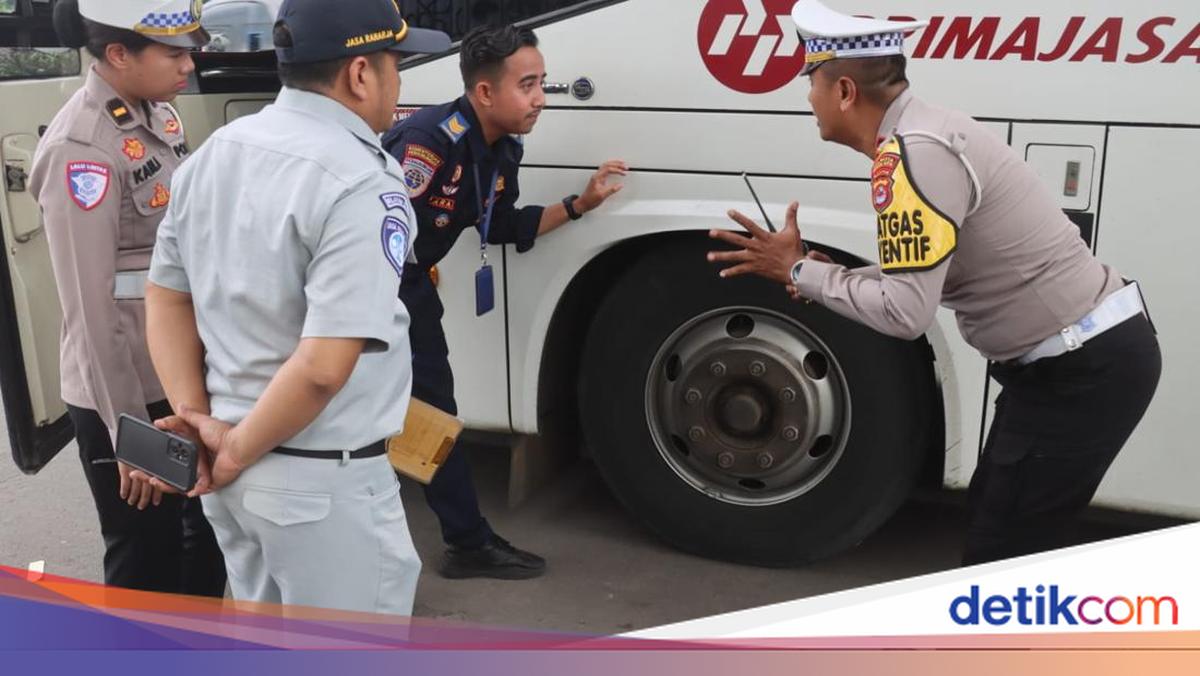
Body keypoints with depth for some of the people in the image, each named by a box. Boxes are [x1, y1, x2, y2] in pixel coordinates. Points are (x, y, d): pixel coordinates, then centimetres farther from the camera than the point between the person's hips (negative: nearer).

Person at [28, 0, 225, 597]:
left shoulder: (158, 116, 5)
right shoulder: (81, 148, -20)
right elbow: (90, 306, -20)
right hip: (123, 390, -8)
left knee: (206, 536, 21)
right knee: (146, 561, 8)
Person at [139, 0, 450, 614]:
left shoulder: (214, 153, 5)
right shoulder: (360, 186, -22)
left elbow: (166, 299, 10)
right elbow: (322, 366, -28)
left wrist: (198, 419, 3)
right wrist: (240, 451, -14)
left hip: (230, 473, 8)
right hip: (324, 479, -8)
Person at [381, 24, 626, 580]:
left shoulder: (503, 151, 0)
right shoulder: (431, 140, -29)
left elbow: (504, 228, 12)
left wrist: (578, 206, 4)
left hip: (409, 282, 9)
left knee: (433, 408, 12)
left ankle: (470, 544, 23)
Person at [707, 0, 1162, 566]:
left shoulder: (914, 154, -23)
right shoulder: (923, 132, 7)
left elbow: (906, 313, -25)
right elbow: (924, 278, 12)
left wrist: (799, 272, -13)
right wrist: (828, 277, 6)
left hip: (1085, 367, -10)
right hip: (1083, 352, 10)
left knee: (1002, 556, -1)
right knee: (993, 514, 21)